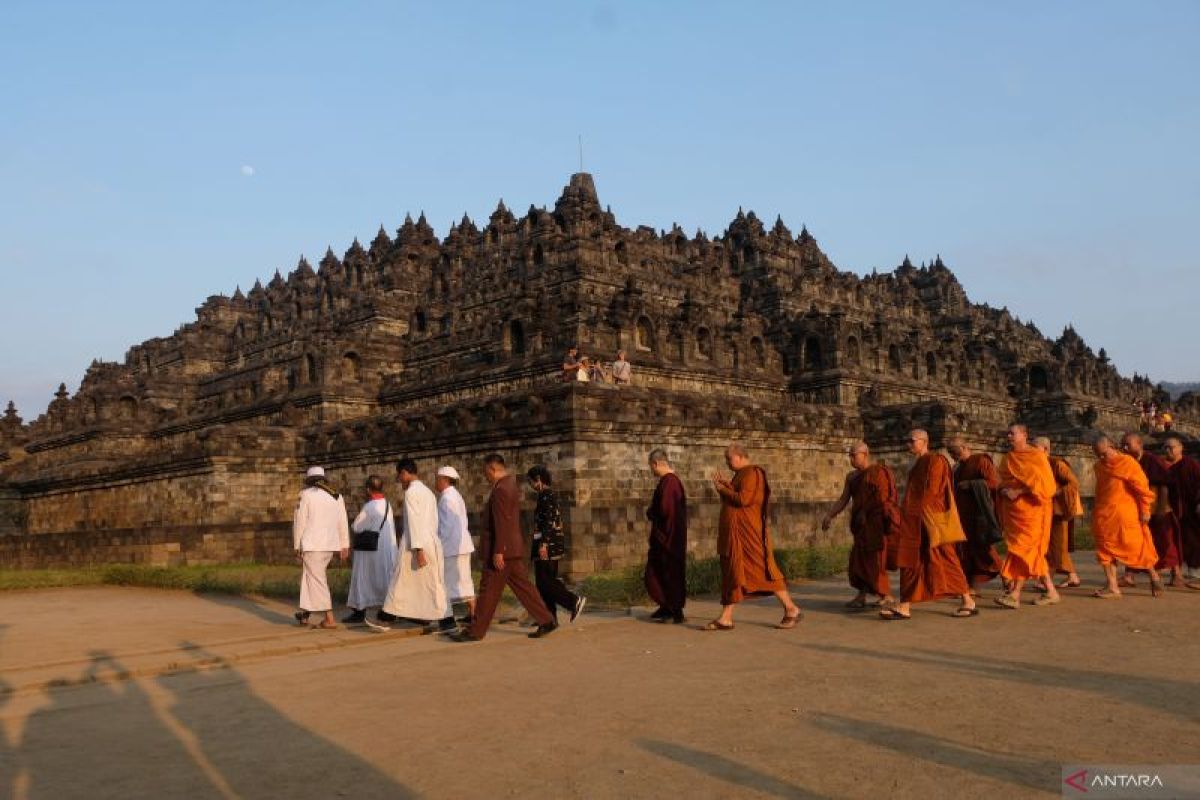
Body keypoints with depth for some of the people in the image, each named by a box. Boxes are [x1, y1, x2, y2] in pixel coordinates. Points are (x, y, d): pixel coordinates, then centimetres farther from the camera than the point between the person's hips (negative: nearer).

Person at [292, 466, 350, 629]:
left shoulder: (306, 495, -4)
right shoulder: (337, 496, 11)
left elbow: (299, 522, -5)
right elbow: (343, 522, 10)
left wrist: (297, 546, 2)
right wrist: (344, 545, 12)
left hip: (313, 545, -6)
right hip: (331, 544, 6)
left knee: (317, 580, -1)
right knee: (309, 575, 21)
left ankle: (329, 619, -3)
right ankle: (305, 612, 25)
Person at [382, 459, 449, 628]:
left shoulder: (411, 492, -9)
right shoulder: (428, 491, 14)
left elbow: (415, 521, -16)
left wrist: (418, 549, -19)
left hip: (417, 545, -7)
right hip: (433, 543, 7)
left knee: (402, 581, 6)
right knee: (434, 583, 8)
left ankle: (389, 616, 17)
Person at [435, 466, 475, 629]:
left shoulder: (447, 497, -14)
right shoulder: (456, 495, 17)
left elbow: (448, 525, -20)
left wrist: (439, 543, -13)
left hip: (452, 546, -10)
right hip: (462, 544, 10)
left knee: (449, 581, -4)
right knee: (464, 579, 12)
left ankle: (448, 617, -3)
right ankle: (472, 614, 15)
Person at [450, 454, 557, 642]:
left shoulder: (500, 490, -16)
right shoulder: (511, 485, 15)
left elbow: (501, 523, -22)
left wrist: (498, 552, -22)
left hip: (502, 550, -10)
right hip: (513, 548, 10)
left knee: (489, 591, -2)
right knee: (522, 586, 11)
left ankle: (475, 631, 6)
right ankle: (546, 621, 11)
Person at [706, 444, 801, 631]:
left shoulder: (751, 473, -12)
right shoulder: (740, 475, 17)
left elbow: (743, 499, -23)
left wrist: (723, 489, -11)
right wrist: (726, 485, 5)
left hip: (747, 533, -10)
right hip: (734, 533, 10)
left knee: (761, 570, -5)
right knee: (731, 572, 7)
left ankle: (791, 609, 6)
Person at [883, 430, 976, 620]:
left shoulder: (934, 461, -10)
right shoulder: (918, 463, 18)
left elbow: (931, 492, -16)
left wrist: (919, 514, -12)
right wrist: (908, 516, 12)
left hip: (930, 519, -9)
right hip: (916, 521, 9)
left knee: (944, 561, -4)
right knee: (911, 561, 4)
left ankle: (968, 602, 7)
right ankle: (905, 607, 4)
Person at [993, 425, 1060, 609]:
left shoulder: (1036, 456, -6)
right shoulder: (1007, 458, 13)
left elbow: (1045, 483, -13)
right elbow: (1003, 482, 21)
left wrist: (1018, 492, -20)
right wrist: (1003, 491, -1)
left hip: (1032, 509, -6)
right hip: (1013, 510, 6)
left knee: (1022, 550, -12)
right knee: (1033, 552, 8)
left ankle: (1015, 594, -14)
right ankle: (1051, 591, 17)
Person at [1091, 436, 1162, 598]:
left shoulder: (1127, 463, -10)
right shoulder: (1099, 466, 10)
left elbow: (1142, 486, -10)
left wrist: (1145, 510, -11)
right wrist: (1097, 511, 18)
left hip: (1126, 516, -6)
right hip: (1105, 516, 6)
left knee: (1138, 547, 4)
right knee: (1106, 549, 2)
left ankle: (1154, 576, 28)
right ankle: (1112, 587, 6)